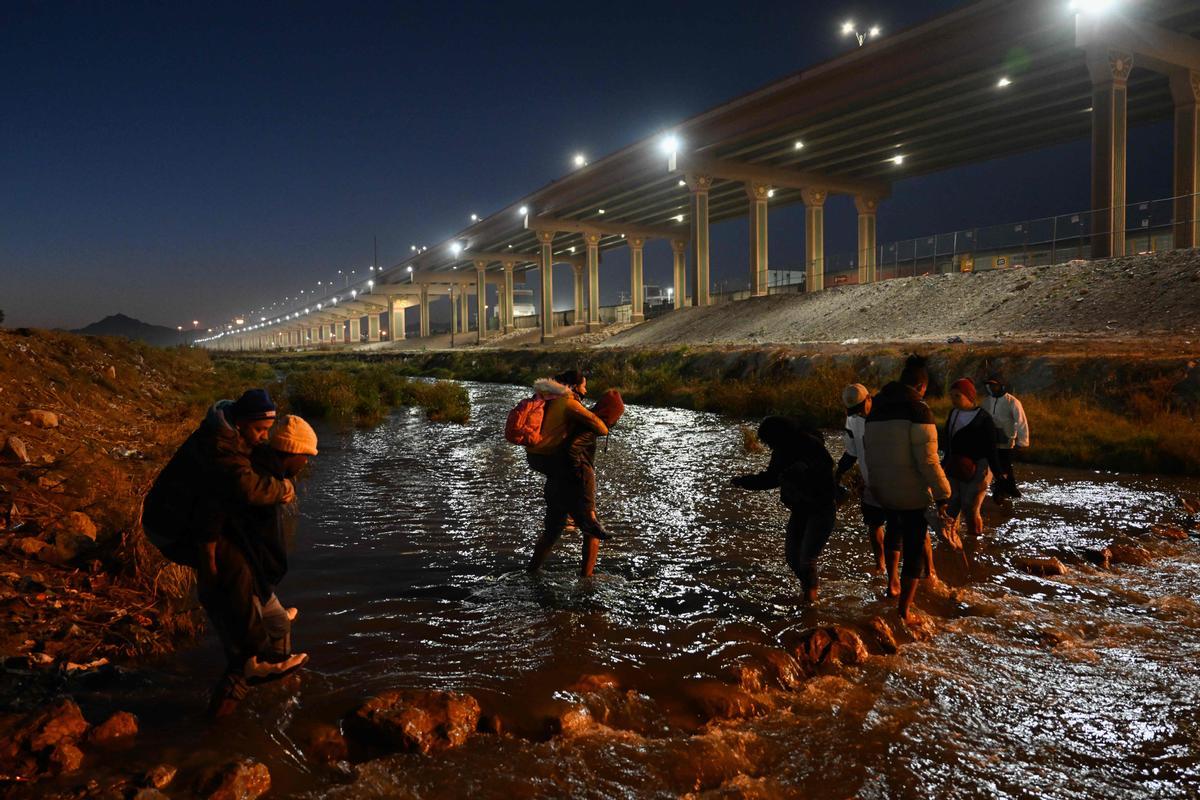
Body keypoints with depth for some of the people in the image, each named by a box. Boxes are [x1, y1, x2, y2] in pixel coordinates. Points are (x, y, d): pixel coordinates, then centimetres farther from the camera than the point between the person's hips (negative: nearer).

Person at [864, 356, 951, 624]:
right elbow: (928, 459, -21)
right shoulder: (918, 409, -16)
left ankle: (891, 581, 36)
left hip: (882, 489, 6)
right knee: (915, 548, 9)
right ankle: (905, 610, 16)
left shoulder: (876, 410, 6)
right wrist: (942, 494, -14)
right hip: (912, 492, -6)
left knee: (894, 524, 35)